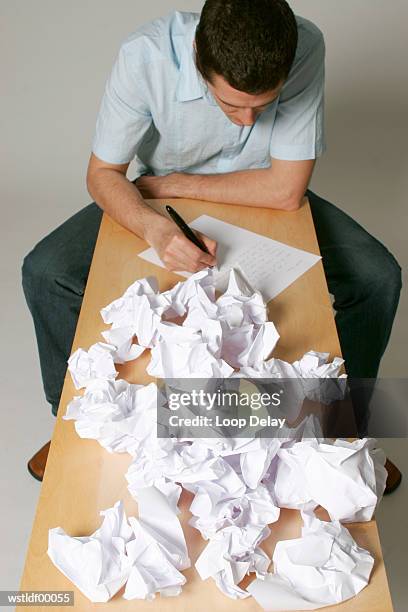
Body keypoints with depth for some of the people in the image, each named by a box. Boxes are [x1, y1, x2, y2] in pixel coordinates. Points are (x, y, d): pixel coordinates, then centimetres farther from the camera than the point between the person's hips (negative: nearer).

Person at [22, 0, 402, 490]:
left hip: (263, 197, 1)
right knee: (45, 274, -19)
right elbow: (102, 174, -21)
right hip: (158, 197, 0)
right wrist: (155, 227, -42)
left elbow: (286, 190, -28)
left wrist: (172, 182, -23)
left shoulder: (305, 49, -29)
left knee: (377, 277, -18)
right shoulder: (145, 54, -29)